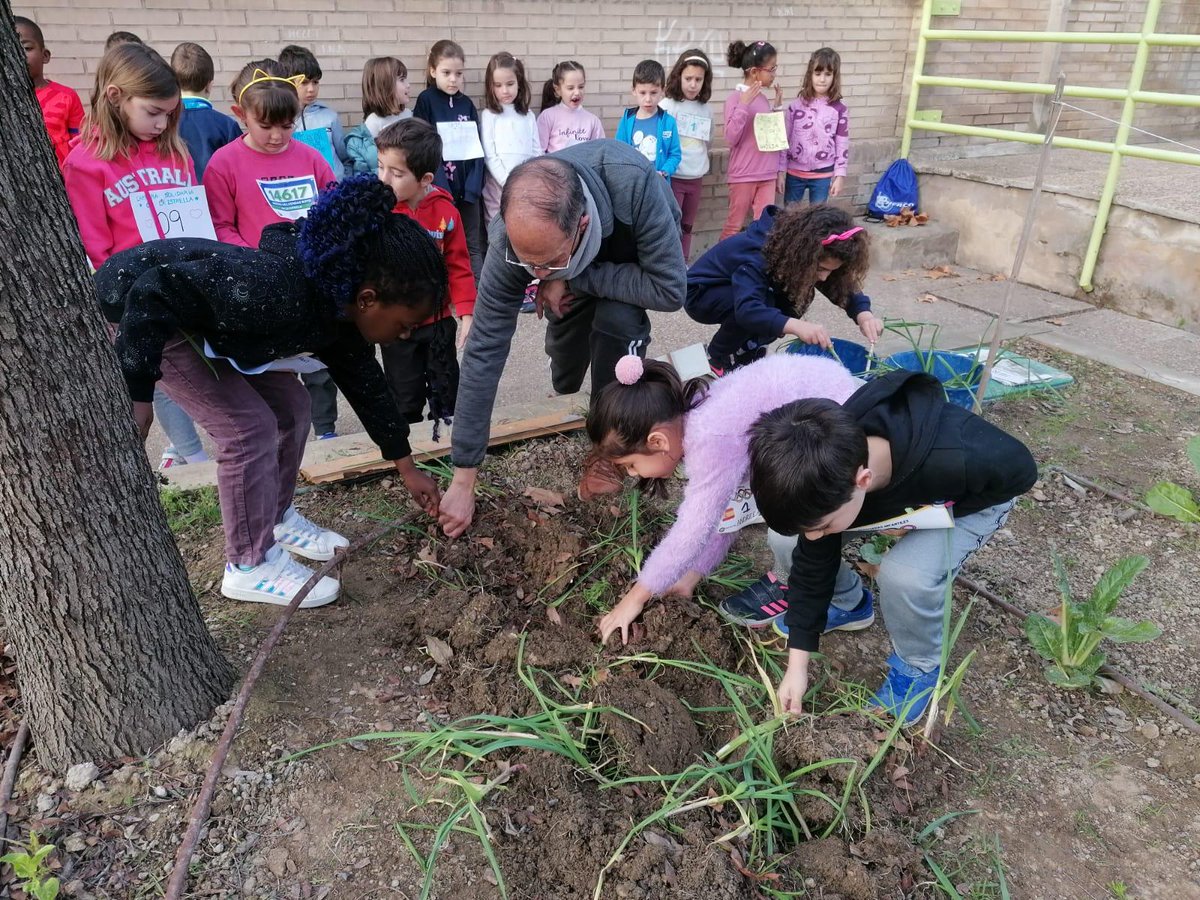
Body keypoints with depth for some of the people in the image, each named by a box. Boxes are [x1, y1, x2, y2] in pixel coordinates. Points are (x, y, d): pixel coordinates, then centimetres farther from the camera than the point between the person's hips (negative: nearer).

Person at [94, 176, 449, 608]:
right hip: (141, 307, -8)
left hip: (206, 309, 8)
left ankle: (276, 519, 26)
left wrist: (407, 467, 10)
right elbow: (157, 291, -34)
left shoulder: (342, 303, -11)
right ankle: (250, 566, 1)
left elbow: (363, 379, 4)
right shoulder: (277, 292, -39)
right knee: (249, 426, -15)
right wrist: (135, 393, -30)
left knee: (290, 405, 7)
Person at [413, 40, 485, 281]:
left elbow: (477, 147, 8)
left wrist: (473, 184, -5)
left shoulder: (467, 104, 11)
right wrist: (440, 186, -14)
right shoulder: (425, 102, 0)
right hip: (440, 187, -3)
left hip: (467, 185, 4)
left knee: (473, 246, 5)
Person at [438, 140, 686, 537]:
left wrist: (572, 278, -36)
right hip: (581, 262, 3)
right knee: (566, 383, 5)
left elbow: (669, 290, -38)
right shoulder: (513, 237, -36)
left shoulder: (635, 183, -46)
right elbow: (484, 351, -33)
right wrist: (463, 479, -31)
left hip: (640, 245, -2)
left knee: (618, 319, -31)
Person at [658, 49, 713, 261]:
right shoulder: (667, 106, -8)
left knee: (687, 226, 13)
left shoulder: (706, 110, 7)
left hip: (696, 178, 5)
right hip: (672, 177, -5)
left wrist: (700, 163, 11)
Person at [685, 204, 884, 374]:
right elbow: (747, 309, -50)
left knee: (795, 297, -16)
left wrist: (863, 313, -32)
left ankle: (746, 351, 1)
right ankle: (718, 357, -11)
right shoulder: (757, 256, -37)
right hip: (701, 294, -7)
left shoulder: (805, 252, -15)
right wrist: (796, 326, -63)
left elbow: (843, 286, -11)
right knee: (764, 303, -34)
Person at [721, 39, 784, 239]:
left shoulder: (764, 97, 9)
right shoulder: (736, 98, -11)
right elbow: (731, 138, -19)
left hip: (767, 175, 6)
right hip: (744, 175, -6)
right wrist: (744, 105, -23)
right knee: (734, 226, 6)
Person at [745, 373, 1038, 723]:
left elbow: (1020, 470, -21)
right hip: (898, 493, 4)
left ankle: (919, 667, -1)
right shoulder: (828, 474, -30)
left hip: (973, 497, -4)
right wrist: (797, 666, -15)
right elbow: (813, 561, -17)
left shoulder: (956, 460, -45)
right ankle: (849, 603, 16)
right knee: (784, 539, -15)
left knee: (905, 574, -34)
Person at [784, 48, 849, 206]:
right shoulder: (796, 105, -5)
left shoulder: (839, 109, -5)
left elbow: (843, 146, -2)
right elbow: (784, 140, -1)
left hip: (822, 175, 0)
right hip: (794, 173, 1)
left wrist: (840, 176, -4)